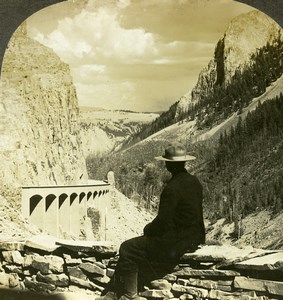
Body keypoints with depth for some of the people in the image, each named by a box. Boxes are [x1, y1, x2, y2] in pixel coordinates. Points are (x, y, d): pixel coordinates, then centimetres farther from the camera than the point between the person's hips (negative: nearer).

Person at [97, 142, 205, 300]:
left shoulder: (172, 188, -23)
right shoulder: (195, 182, 6)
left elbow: (163, 221, -23)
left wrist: (147, 229, -1)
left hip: (176, 244, -10)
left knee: (128, 249, 1)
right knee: (133, 249, 19)